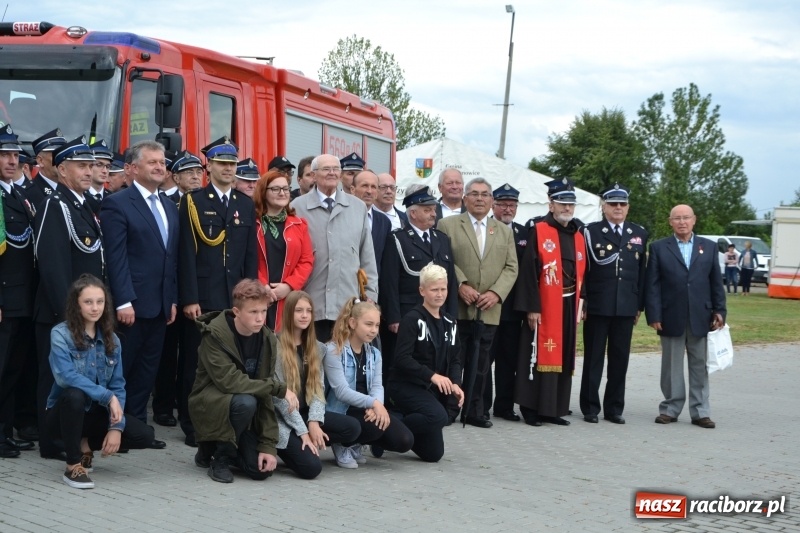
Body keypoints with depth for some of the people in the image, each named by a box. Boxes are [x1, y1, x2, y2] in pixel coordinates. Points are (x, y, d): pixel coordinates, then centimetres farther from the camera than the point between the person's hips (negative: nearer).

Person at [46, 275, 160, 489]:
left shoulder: (111, 340, 2)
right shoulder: (60, 334, -13)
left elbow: (118, 386, -1)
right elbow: (66, 376, -27)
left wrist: (116, 427, -14)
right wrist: (108, 396, -29)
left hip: (95, 413, 5)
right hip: (63, 413, -4)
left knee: (144, 435, -15)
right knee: (74, 395, -39)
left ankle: (85, 445, 9)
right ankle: (73, 466, -21)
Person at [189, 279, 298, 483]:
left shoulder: (267, 340, -5)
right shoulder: (215, 334, -20)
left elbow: (266, 396, -6)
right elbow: (228, 381, -30)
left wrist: (269, 444, -12)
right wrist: (279, 388, -29)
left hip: (243, 408, 5)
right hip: (210, 405, -5)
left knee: (262, 469, -13)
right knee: (246, 402, -36)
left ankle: (212, 446, 16)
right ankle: (220, 456, -10)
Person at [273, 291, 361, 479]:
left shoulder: (317, 347, 12)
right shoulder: (275, 345, -9)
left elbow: (318, 388, 5)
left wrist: (314, 422, -14)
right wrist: (303, 431, -17)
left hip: (305, 413, 7)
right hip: (281, 418, -6)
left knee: (353, 428, -16)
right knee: (311, 467, -24)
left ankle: (307, 445, -4)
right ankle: (282, 447, 4)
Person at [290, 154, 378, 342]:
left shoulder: (358, 207, 10)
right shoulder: (298, 207, 1)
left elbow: (367, 256, 12)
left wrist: (370, 293, 9)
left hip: (349, 304, 2)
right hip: (311, 304, -2)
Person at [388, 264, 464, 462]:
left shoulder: (450, 322, 10)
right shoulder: (412, 319, -11)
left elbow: (455, 359, 10)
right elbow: (402, 358, -20)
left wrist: (455, 383, -9)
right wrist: (432, 375, -29)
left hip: (432, 389, 7)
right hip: (406, 386, -7)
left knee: (434, 453, 5)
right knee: (438, 416, -35)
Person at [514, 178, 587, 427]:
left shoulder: (578, 237, 12)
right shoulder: (538, 232, -6)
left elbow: (581, 274, 15)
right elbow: (529, 272, -10)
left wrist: (579, 307, 9)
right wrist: (531, 307, -15)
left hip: (568, 306, 6)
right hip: (543, 306, -6)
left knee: (563, 358, 9)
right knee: (539, 357, -2)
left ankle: (554, 409, 18)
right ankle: (531, 408, 6)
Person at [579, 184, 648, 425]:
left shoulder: (639, 234, 10)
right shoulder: (590, 232, 1)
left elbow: (642, 272, 10)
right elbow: (582, 268, -2)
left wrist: (640, 305, 7)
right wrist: (582, 301, -7)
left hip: (626, 308, 3)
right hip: (597, 307, -3)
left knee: (620, 359, 7)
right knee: (593, 359, 4)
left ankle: (614, 408, 16)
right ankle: (590, 408, 11)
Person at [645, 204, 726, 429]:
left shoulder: (709, 247, 9)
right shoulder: (659, 248, 3)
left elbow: (716, 282, 8)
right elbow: (652, 284, -1)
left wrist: (719, 311, 0)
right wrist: (654, 315, -9)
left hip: (700, 318, 2)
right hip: (671, 318, -1)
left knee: (700, 366, 6)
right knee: (671, 366, 6)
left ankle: (700, 411, 12)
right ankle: (670, 408, 15)